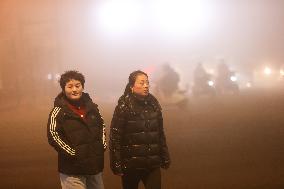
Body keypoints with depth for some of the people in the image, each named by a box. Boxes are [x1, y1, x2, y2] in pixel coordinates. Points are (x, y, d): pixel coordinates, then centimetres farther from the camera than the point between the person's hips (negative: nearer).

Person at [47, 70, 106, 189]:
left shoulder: (91, 106, 7)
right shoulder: (59, 111, -10)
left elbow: (101, 126, 21)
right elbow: (53, 135, -19)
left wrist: (103, 145, 8)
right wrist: (72, 153, -20)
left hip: (95, 166, 6)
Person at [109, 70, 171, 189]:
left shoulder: (153, 104, 6)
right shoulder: (124, 107, -9)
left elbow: (160, 133, 12)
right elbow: (115, 137, -12)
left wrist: (165, 157, 10)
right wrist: (116, 164, -15)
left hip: (153, 164, 4)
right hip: (131, 165, -3)